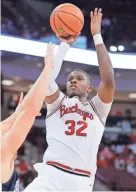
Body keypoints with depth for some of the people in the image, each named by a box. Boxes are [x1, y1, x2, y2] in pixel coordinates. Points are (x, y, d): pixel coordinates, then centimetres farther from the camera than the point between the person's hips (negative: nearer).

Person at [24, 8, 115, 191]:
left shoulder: (98, 108, 19)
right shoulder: (57, 103, 20)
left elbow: (108, 80, 1)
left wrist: (97, 36, 4)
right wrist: (64, 44, 7)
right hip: (51, 175, 0)